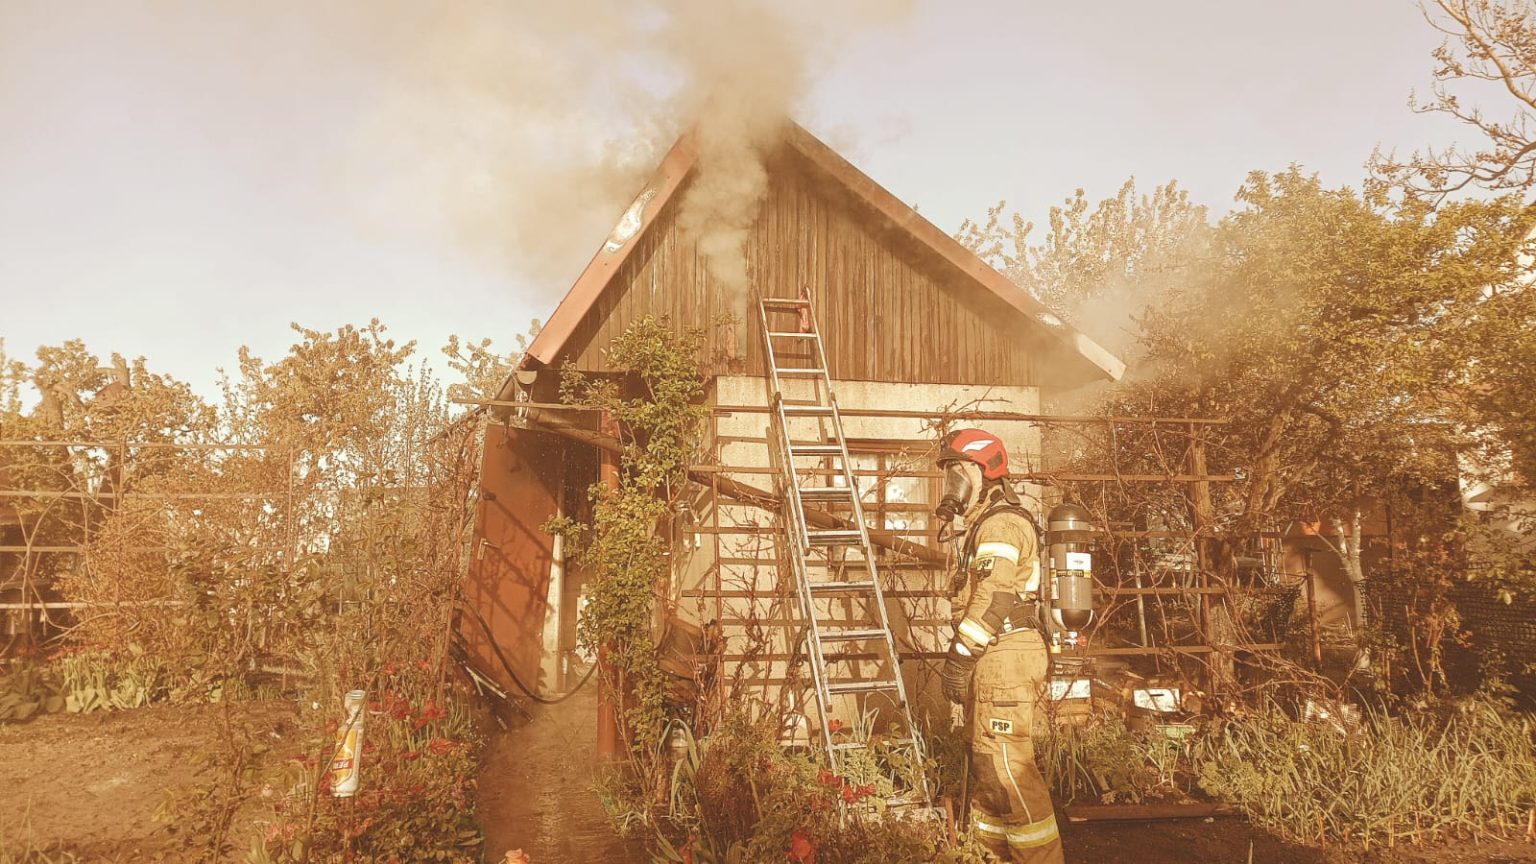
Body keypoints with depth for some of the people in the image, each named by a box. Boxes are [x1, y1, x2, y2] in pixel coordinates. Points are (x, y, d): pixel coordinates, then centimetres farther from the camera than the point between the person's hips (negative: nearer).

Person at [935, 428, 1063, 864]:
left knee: (1006, 763, -8)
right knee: (986, 759, 15)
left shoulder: (1000, 524, -13)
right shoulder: (986, 524, 20)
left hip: (1006, 658, -11)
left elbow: (993, 601, -22)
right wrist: (967, 659, 19)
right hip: (995, 658, 11)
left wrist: (958, 660, -21)